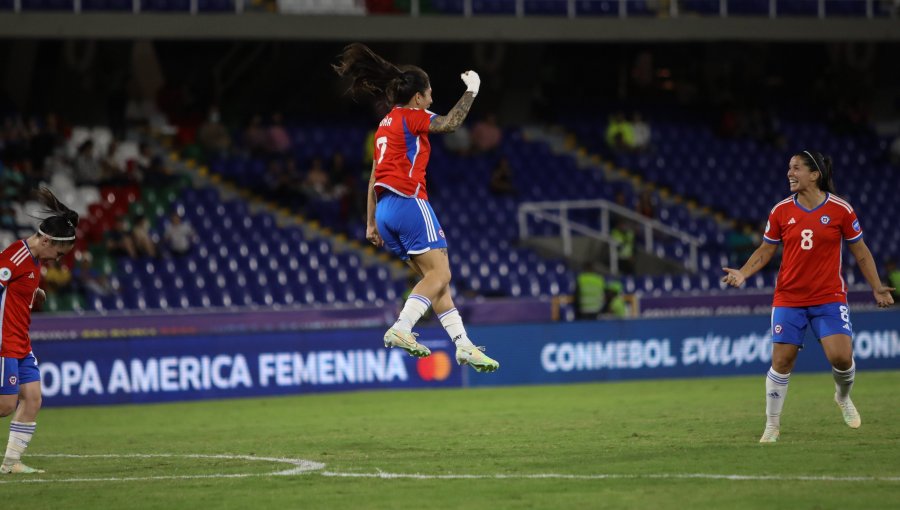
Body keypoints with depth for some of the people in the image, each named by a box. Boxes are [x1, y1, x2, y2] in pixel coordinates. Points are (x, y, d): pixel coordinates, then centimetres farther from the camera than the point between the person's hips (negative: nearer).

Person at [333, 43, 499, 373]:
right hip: (409, 202, -9)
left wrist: (371, 223, 23)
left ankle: (463, 345, 3)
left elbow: (374, 178, 22)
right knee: (439, 273, -12)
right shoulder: (411, 117, -3)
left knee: (435, 278, 8)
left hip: (386, 209, 9)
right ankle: (401, 329, -27)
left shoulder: (386, 124, 22)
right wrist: (471, 90, -3)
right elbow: (451, 122, -16)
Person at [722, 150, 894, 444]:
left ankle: (843, 397, 19)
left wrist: (876, 287, 2)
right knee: (781, 362, -2)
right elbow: (766, 250, 9)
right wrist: (743, 273, -7)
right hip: (789, 298, 2)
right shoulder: (781, 211, 0)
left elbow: (860, 251, 5)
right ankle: (772, 425, 12)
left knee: (841, 356, -15)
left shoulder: (840, 209, -5)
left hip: (829, 298, -1)